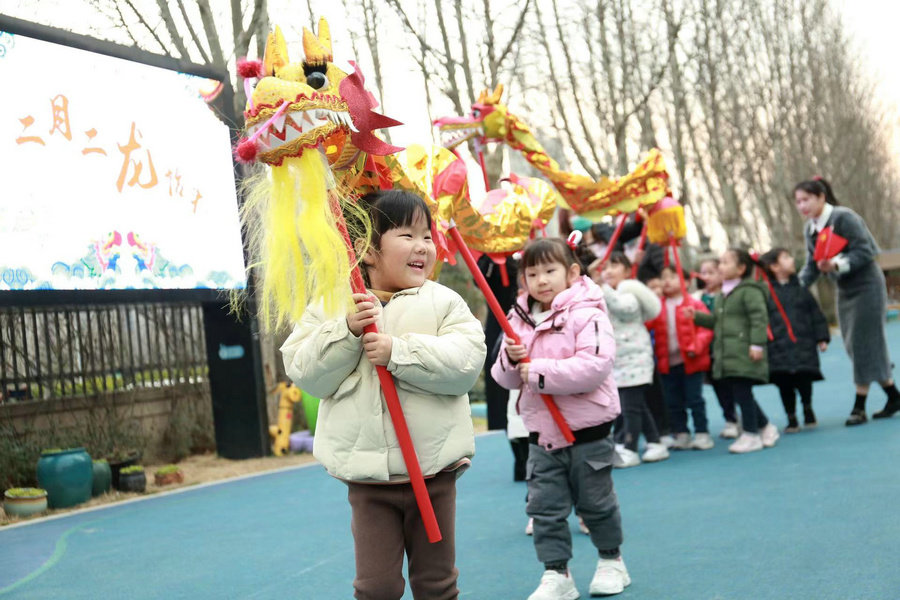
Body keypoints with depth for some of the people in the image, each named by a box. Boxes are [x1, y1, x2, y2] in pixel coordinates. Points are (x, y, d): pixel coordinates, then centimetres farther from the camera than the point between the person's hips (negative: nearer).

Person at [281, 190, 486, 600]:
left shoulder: (444, 302, -1)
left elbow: (466, 361, -15)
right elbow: (306, 375, -6)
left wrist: (398, 351, -23)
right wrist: (347, 331, -20)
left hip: (434, 471, 0)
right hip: (368, 477, 0)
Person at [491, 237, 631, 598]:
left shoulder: (587, 314, -14)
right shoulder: (519, 320, 4)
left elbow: (595, 365, -27)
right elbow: (506, 379, 8)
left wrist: (540, 371, -26)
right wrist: (511, 361, -16)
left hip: (587, 431, -4)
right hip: (542, 433, 5)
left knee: (596, 503, 12)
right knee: (545, 507, 3)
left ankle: (611, 561, 33)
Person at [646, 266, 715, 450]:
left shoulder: (694, 304, -5)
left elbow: (705, 329, -11)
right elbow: (645, 324, -3)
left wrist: (696, 346, -23)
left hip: (691, 361, -4)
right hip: (667, 363, 4)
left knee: (694, 399, 3)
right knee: (673, 402, 10)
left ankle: (702, 434, 13)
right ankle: (681, 435, 21)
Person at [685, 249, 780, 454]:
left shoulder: (749, 291, -10)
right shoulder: (722, 295, 19)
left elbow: (759, 318, -16)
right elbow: (716, 320, 25)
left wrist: (757, 344, -21)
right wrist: (697, 316, 13)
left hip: (744, 354, -9)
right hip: (726, 355, 9)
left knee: (742, 392, -7)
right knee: (733, 392, 10)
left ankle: (751, 435, 4)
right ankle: (765, 427, 25)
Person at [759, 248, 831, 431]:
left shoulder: (800, 288, 9)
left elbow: (816, 314, 12)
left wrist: (822, 338, 8)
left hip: (803, 344, 1)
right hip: (778, 348, -1)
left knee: (803, 380, -4)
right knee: (784, 384, 2)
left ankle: (808, 409, 24)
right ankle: (791, 419, 18)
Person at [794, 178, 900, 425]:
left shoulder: (844, 218, -18)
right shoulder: (810, 229, 4)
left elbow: (865, 252, -21)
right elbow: (811, 266, 5)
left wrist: (838, 264, -33)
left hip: (866, 285, -8)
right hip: (845, 290, 8)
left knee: (863, 344, -5)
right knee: (853, 346, 8)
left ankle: (859, 408, 1)